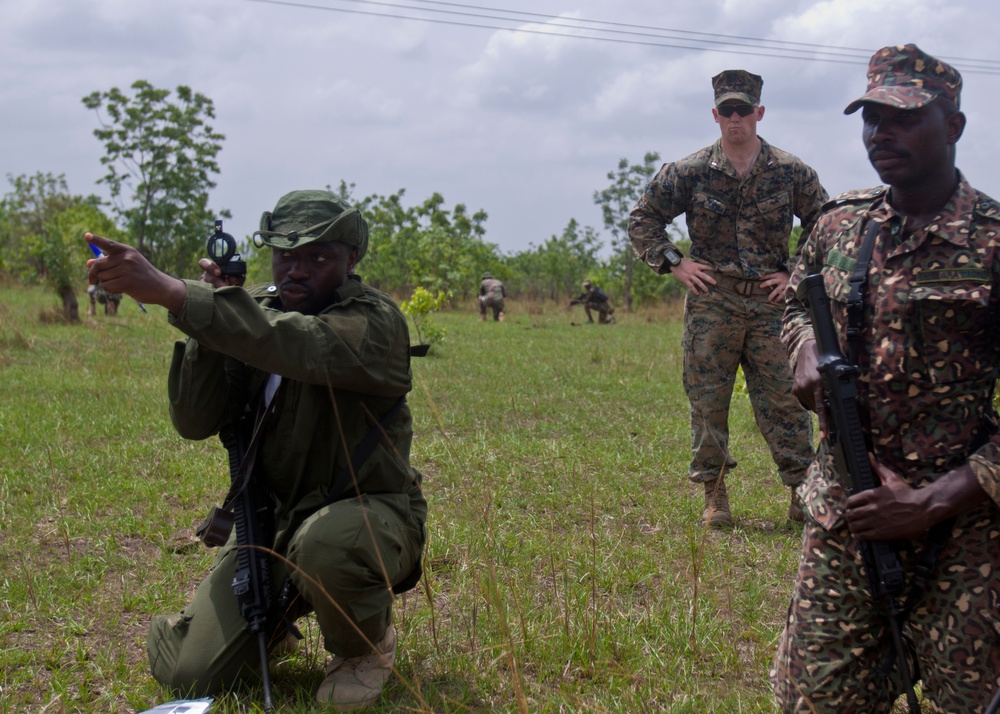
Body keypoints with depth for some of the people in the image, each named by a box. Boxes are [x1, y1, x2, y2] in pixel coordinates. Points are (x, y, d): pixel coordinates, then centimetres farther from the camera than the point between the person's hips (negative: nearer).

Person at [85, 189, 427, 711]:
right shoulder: (253, 312, 2)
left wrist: (171, 292, -46)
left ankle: (368, 647, -6)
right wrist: (210, 314, -17)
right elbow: (194, 422, -5)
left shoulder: (375, 321, -17)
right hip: (270, 520, 5)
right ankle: (274, 623, 25)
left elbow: (297, 347, -39)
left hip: (367, 516, -4)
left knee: (323, 543, -41)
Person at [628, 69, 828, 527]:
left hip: (771, 301, 0)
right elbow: (642, 218, 11)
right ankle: (714, 493, 11)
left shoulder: (791, 172, 4)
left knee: (783, 398, -1)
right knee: (707, 400, 2)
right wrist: (673, 263, 1)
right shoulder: (690, 172, 2)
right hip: (712, 302, 0)